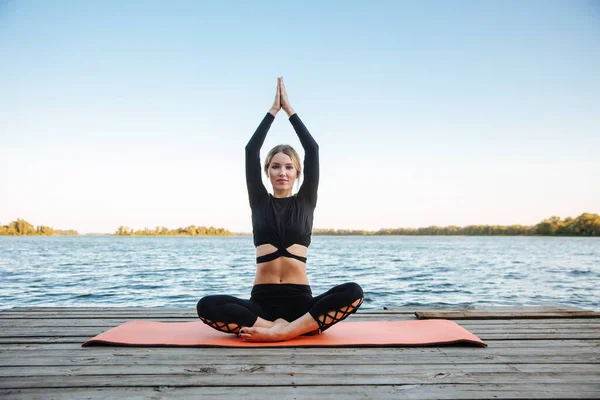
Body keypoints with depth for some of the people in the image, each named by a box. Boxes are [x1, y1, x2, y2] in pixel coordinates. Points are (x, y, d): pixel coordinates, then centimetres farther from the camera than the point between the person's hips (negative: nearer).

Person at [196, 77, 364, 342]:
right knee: (207, 306, -29)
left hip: (300, 301, 0)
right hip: (262, 301, 0)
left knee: (353, 292, -29)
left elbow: (313, 150, 4)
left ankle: (279, 331, -29)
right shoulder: (260, 201, 11)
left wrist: (289, 109, 11)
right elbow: (251, 151, 4)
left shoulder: (305, 201, 10)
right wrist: (274, 109, 9)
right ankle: (301, 327, -25)